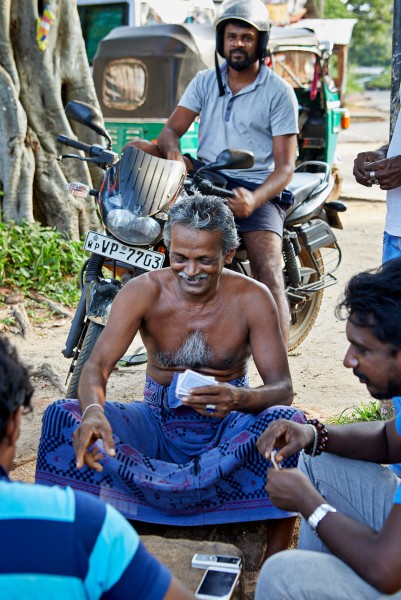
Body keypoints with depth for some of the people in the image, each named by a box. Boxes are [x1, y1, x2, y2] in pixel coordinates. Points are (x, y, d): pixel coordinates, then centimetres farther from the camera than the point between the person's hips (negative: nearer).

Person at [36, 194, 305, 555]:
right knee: (62, 414, -21)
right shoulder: (143, 292, -12)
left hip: (226, 430, -1)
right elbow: (98, 365, -22)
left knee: (287, 422, -33)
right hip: (158, 425, 1)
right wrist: (93, 411, -46)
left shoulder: (252, 299, -13)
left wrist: (239, 399, -41)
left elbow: (282, 387, -16)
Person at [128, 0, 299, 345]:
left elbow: (285, 166, -7)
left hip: (256, 189, -4)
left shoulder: (279, 92, -1)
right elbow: (171, 130, 7)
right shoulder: (205, 81, 12)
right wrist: (174, 152, -20)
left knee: (269, 276, -24)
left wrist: (253, 200, -27)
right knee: (136, 150, -14)